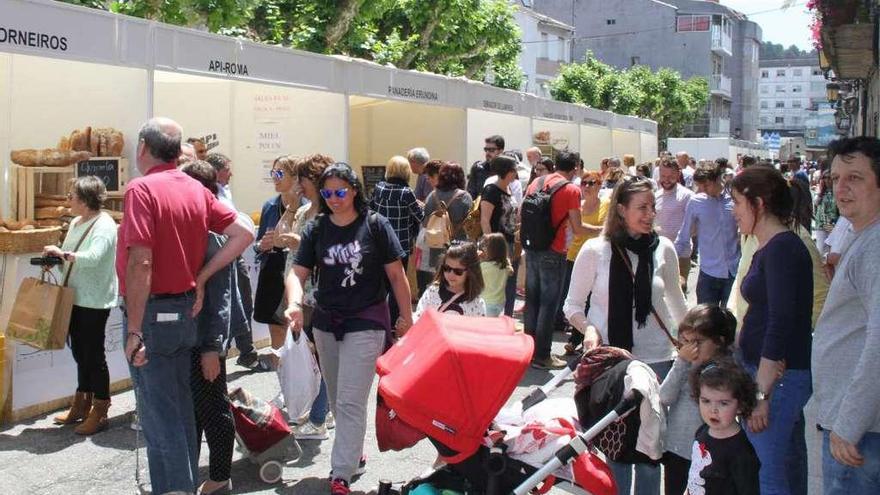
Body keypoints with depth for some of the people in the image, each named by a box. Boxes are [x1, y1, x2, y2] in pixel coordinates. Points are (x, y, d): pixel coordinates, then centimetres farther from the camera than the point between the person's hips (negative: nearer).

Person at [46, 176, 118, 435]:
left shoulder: (104, 225, -16)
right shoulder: (76, 222, 12)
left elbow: (93, 258, -30)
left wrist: (63, 254, -26)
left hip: (94, 302, -9)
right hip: (75, 298, 9)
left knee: (93, 355, -1)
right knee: (80, 353, 16)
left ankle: (100, 411, 10)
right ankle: (82, 406, 29)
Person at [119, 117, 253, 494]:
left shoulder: (142, 189, -15)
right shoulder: (196, 190, 6)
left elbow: (141, 264, -22)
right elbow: (244, 234, 4)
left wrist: (134, 330, -19)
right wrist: (201, 277, 2)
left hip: (153, 311, -7)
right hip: (185, 309, 7)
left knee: (157, 412, 1)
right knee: (180, 406, 18)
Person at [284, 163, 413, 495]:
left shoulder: (375, 225, -9)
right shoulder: (316, 229, 1)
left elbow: (396, 274, -4)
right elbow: (298, 272, -3)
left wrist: (406, 317, -2)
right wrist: (295, 303, -23)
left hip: (366, 324, -5)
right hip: (325, 324, 5)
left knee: (350, 402, -8)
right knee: (337, 400, 18)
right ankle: (354, 454, 38)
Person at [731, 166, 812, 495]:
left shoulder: (782, 248, -16)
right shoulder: (770, 248, 14)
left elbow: (782, 323, -22)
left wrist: (761, 392, -21)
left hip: (778, 376, -10)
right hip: (776, 374, 10)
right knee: (789, 466, 17)